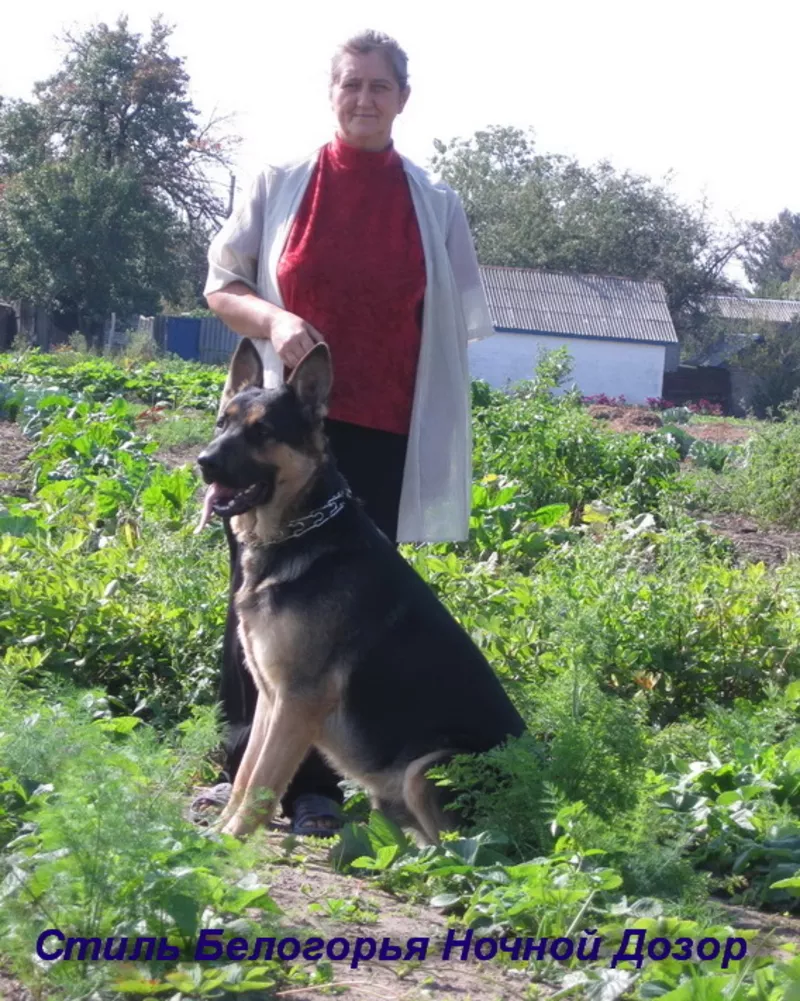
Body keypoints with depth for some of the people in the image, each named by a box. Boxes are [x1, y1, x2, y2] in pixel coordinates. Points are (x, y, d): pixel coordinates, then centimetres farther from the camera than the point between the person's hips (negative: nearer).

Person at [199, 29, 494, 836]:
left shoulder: (436, 206, 8)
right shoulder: (280, 185, 5)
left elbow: (459, 324, 11)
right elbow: (220, 286, 9)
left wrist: (440, 434, 2)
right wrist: (272, 319, -13)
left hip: (380, 433, 1)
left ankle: (316, 785, 7)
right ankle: (245, 771, 12)